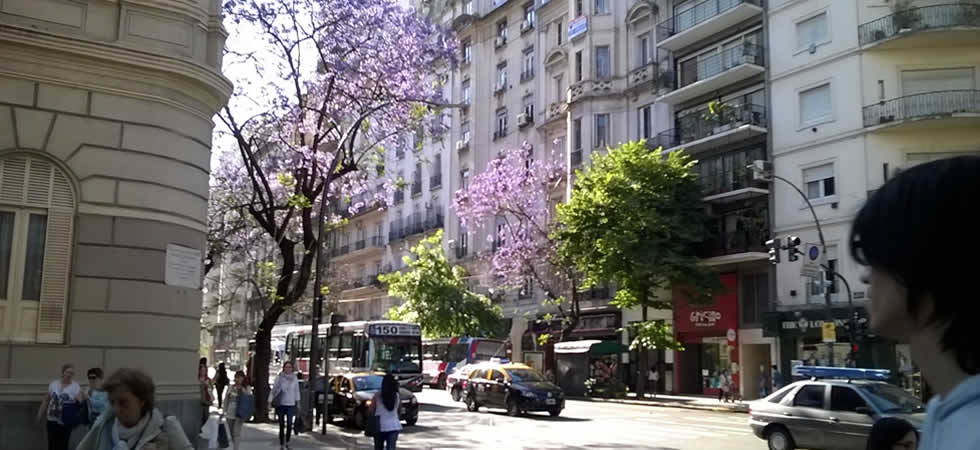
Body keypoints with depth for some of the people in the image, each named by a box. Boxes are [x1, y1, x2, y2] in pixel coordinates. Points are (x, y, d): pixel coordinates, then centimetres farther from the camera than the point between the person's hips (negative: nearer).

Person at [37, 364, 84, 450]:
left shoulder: (75, 387, -5)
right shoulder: (53, 384, 5)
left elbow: (81, 402, -17)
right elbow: (46, 400, 14)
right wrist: (40, 414, 15)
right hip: (52, 420, 3)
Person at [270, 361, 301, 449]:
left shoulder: (294, 378, 4)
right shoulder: (279, 378, -1)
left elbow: (297, 391, 11)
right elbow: (274, 390, 1)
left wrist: (298, 403, 9)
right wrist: (270, 402, -3)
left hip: (291, 404, 1)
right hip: (280, 404, -1)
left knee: (289, 424, -7)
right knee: (281, 425, 2)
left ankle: (287, 442, 13)